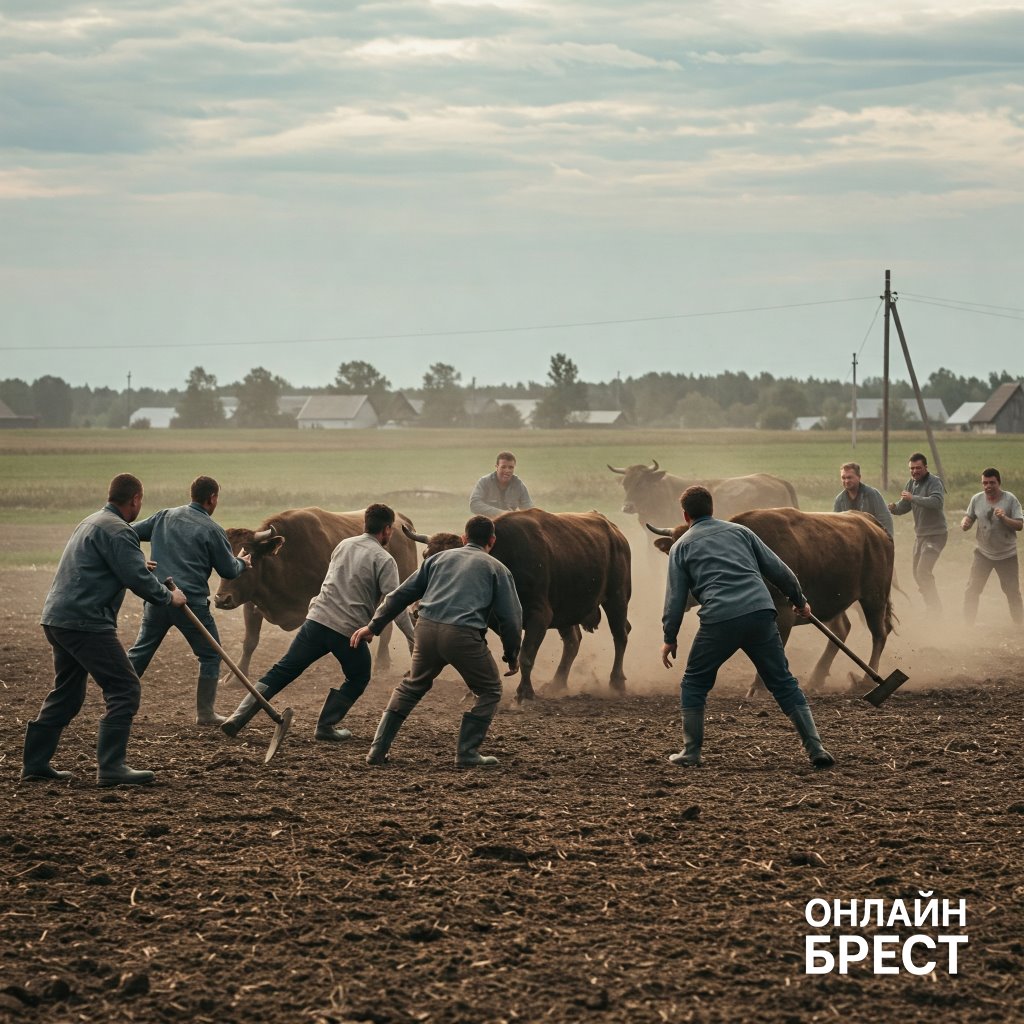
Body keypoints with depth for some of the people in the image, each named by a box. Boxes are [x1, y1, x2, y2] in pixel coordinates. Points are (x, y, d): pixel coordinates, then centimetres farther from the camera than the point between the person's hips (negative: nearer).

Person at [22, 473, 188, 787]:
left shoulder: (90, 523, 20)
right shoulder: (118, 531, -12)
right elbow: (138, 580, -16)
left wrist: (139, 566, 48)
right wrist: (169, 597, 0)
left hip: (57, 619, 10)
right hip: (86, 622, -10)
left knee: (66, 694, 19)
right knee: (124, 689, -8)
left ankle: (35, 764, 20)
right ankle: (111, 767, -12)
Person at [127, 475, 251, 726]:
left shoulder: (164, 517, 9)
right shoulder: (212, 530, -4)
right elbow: (229, 571, 4)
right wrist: (243, 563, 24)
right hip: (191, 601, -4)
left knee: (139, 652, 15)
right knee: (211, 655, 11)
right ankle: (205, 713, 10)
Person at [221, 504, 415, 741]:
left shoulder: (344, 545, 15)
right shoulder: (384, 560, -3)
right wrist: (414, 640, -9)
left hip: (317, 619, 4)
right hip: (349, 631, -4)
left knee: (283, 671, 6)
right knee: (359, 678, 21)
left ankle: (239, 717, -4)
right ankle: (326, 726, 14)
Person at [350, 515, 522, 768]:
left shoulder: (440, 558, 23)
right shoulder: (497, 569, 13)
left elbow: (402, 593, 21)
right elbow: (511, 617, 6)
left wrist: (373, 626, 25)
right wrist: (512, 656, 19)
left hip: (427, 629, 4)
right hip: (464, 634, -4)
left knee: (412, 686, 26)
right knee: (490, 691, 17)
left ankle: (378, 750, 21)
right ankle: (467, 754, 7)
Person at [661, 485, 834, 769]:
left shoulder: (682, 546, 15)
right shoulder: (740, 531, 21)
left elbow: (675, 597, 9)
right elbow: (777, 569, 19)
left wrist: (669, 638, 17)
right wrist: (799, 600, 30)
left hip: (719, 621, -2)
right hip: (761, 613, 2)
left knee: (694, 684, 17)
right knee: (784, 684, 10)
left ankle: (691, 753, 14)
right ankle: (815, 749, 4)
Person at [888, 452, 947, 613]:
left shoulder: (934, 482, -16)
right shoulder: (911, 483, 7)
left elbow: (937, 502, -35)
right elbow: (904, 507, 7)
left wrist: (912, 498, -40)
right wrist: (894, 508, -16)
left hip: (935, 535, -9)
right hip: (919, 534, 9)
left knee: (923, 573, -19)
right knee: (918, 574, 16)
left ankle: (936, 611, -12)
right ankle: (931, 608, 32)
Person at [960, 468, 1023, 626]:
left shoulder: (1010, 499, -12)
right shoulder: (977, 499, -3)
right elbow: (969, 518, 8)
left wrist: (1004, 518, -32)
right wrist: (964, 523, -16)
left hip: (1007, 555, -2)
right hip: (983, 553, 2)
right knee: (972, 591, -1)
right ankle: (968, 626, 8)